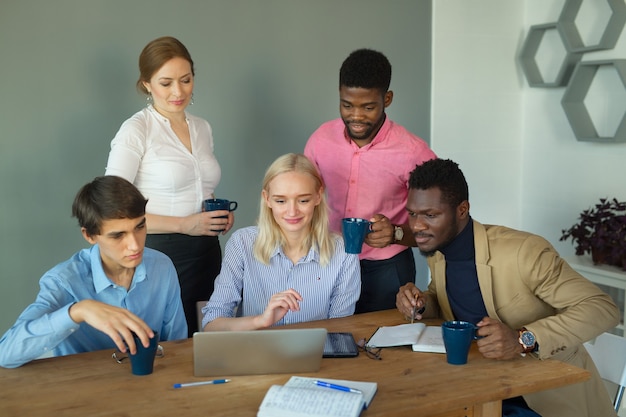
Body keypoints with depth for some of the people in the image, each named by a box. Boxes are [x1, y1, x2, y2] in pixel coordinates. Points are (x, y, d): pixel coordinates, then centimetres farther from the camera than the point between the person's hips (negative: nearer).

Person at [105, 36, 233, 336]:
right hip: (161, 255, -6)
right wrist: (184, 225, -18)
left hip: (207, 253, 6)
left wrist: (220, 215, 3)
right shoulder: (136, 131, -9)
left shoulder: (203, 128, 10)